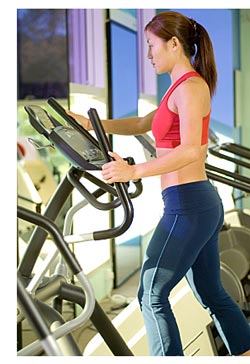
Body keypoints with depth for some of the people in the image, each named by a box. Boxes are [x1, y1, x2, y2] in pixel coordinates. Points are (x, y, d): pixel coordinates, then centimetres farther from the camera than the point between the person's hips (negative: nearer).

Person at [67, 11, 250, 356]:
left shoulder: (190, 87, -13)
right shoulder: (183, 87, 17)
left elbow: (190, 150, -26)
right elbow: (142, 124, 28)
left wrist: (134, 171, -29)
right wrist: (92, 124, 20)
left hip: (188, 206, -10)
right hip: (205, 203, 10)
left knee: (152, 295, -1)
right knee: (212, 295, 17)